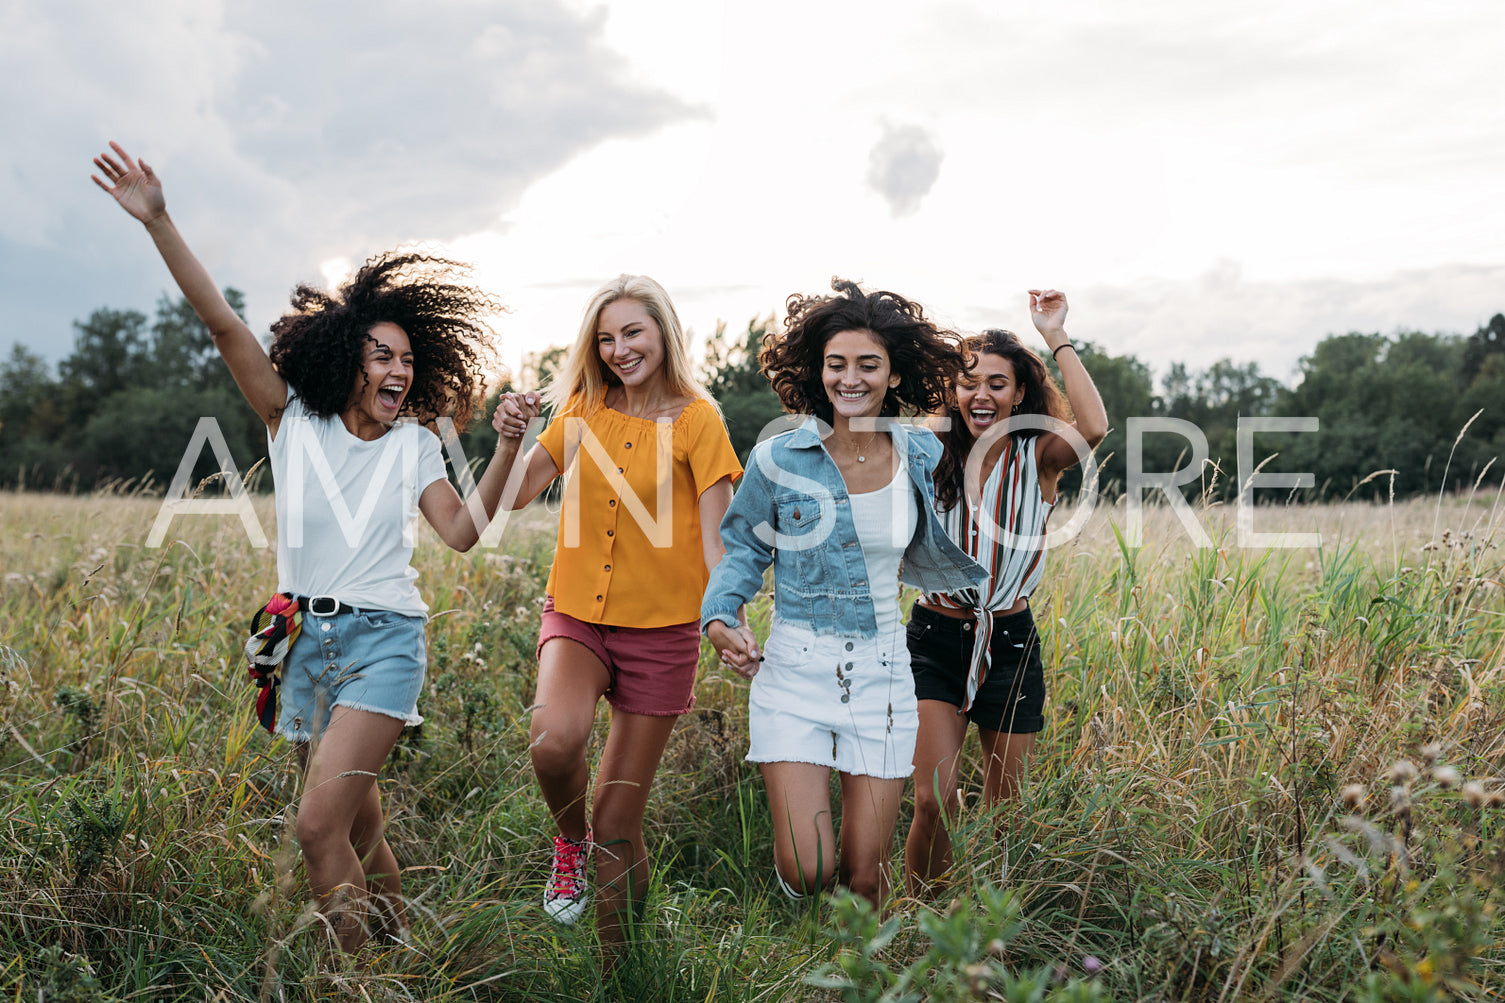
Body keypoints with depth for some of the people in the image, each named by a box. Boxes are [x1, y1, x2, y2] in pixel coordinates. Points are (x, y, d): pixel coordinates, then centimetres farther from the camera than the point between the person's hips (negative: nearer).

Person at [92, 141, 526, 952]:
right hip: (307, 640, 2)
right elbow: (223, 325, -8)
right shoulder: (293, 420, 1)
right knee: (359, 832, 12)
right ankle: (399, 951, 33)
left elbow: (463, 532, -10)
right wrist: (159, 223, -15)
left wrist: (505, 450, -21)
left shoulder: (415, 446, 2)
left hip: (383, 641, -2)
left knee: (319, 825, -18)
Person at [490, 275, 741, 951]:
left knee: (617, 831, 3)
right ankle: (570, 843, 5)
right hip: (577, 616, 3)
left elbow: (715, 537, -9)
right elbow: (516, 495, 6)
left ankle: (618, 964, 26)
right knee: (554, 741, -30)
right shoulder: (584, 409, 7)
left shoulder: (696, 419, -5)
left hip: (660, 630, -2)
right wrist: (510, 438, -13)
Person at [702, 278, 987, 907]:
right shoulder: (779, 459, -5)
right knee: (808, 874, -8)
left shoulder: (922, 457, 2)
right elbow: (743, 547, 7)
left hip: (881, 675, 2)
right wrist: (721, 618, -7)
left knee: (864, 880, 6)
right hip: (793, 671, -2)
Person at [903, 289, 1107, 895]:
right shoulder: (934, 457, 2)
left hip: (1009, 641, 0)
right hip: (936, 638, 1)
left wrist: (1057, 338, -19)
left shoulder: (1037, 457, -5)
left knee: (1003, 810, 10)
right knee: (935, 799, -10)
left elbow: (1094, 427, -26)